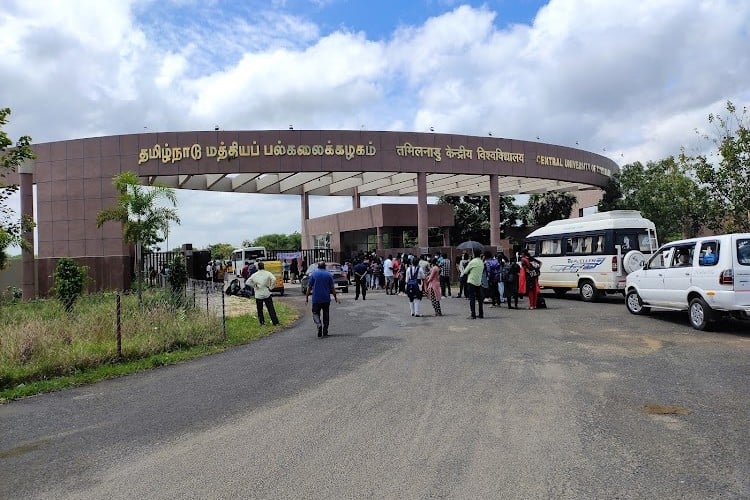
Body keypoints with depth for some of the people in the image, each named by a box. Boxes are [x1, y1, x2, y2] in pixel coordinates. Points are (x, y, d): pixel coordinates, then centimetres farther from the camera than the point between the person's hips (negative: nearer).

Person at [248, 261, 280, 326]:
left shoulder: (254, 275, 1)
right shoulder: (267, 273, -6)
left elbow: (248, 281, 1)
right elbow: (274, 279, -20)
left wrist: (254, 286, 7)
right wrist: (270, 287, -10)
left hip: (258, 295, 1)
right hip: (267, 294, -1)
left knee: (259, 310, 13)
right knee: (271, 309, 5)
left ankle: (262, 322, 15)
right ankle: (275, 322, 5)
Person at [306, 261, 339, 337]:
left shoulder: (313, 274, 2)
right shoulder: (328, 274, 4)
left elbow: (309, 287, -1)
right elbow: (332, 288, 3)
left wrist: (306, 297, 4)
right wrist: (335, 297, 10)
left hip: (316, 298, -1)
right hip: (326, 299, 1)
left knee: (315, 313, 5)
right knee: (326, 315, 10)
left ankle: (319, 325, -22)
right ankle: (325, 332, 11)